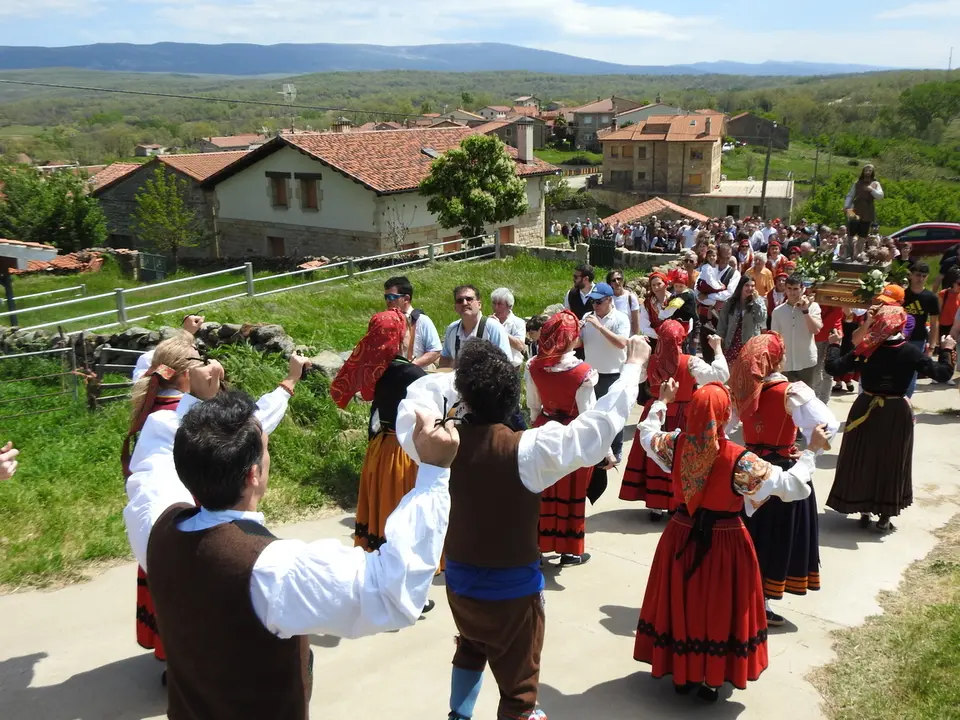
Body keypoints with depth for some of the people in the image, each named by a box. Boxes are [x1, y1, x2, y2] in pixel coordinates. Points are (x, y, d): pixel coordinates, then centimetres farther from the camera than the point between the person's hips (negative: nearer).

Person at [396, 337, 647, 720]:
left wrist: (459, 378, 10)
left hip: (459, 580, 5)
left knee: (471, 650, 34)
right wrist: (634, 365, -10)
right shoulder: (524, 451, -27)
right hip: (514, 589, -4)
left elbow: (417, 394, 5)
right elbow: (599, 423, -21)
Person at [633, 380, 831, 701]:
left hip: (682, 536, 3)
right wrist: (811, 450, -8)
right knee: (717, 608, 15)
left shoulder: (674, 445, -13)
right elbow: (793, 486, -20)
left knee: (681, 603, 19)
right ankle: (710, 680, 28)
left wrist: (661, 402, 24)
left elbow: (647, 434, 10)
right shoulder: (739, 460, -24)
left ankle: (682, 674, 33)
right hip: (724, 542, -3)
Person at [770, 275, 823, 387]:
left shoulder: (812, 306, -2)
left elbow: (816, 330, -14)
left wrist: (805, 311, -18)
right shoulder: (778, 311, 1)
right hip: (785, 363, 1)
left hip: (807, 362, -1)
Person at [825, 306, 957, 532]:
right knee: (892, 463, 12)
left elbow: (833, 368, -13)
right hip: (897, 413, 0)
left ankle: (864, 511, 21)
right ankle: (885, 516, 17)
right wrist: (947, 350, 5)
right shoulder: (910, 352, -12)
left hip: (866, 410, 0)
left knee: (863, 459, 14)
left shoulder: (866, 350, -13)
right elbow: (942, 373, -10)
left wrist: (834, 344, 2)